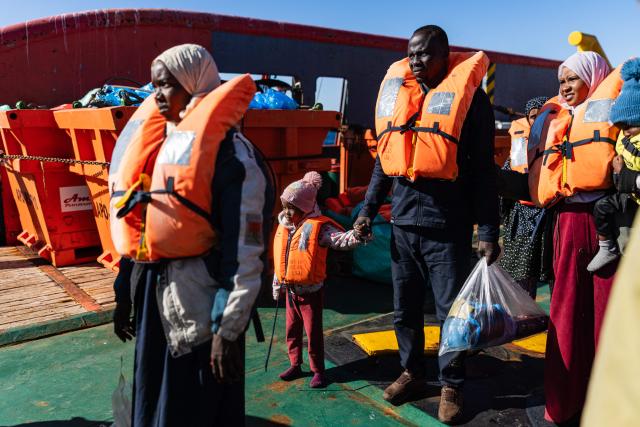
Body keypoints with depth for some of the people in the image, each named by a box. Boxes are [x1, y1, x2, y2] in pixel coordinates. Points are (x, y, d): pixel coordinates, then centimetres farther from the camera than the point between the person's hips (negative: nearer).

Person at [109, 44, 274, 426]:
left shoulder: (231, 153, -16)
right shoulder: (158, 144, 8)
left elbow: (246, 253, -19)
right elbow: (137, 229, 14)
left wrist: (228, 330, -19)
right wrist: (125, 294, 15)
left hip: (202, 305, -7)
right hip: (153, 300, 7)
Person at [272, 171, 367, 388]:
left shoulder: (318, 227, -15)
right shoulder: (284, 226, 6)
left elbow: (341, 240, -26)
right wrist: (277, 284, 20)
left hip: (310, 291, -6)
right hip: (291, 290, 7)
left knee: (313, 332, 3)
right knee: (292, 330, 17)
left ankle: (318, 371, 19)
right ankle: (295, 365, 34)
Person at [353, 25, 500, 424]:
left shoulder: (467, 93, -3)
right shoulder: (397, 90, 12)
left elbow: (482, 169, -5)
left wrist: (488, 231, -8)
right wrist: (369, 209, 10)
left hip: (447, 224, -4)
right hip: (404, 221, 5)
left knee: (451, 310, 6)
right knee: (405, 307, 14)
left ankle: (451, 385, 25)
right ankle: (413, 372, 34)